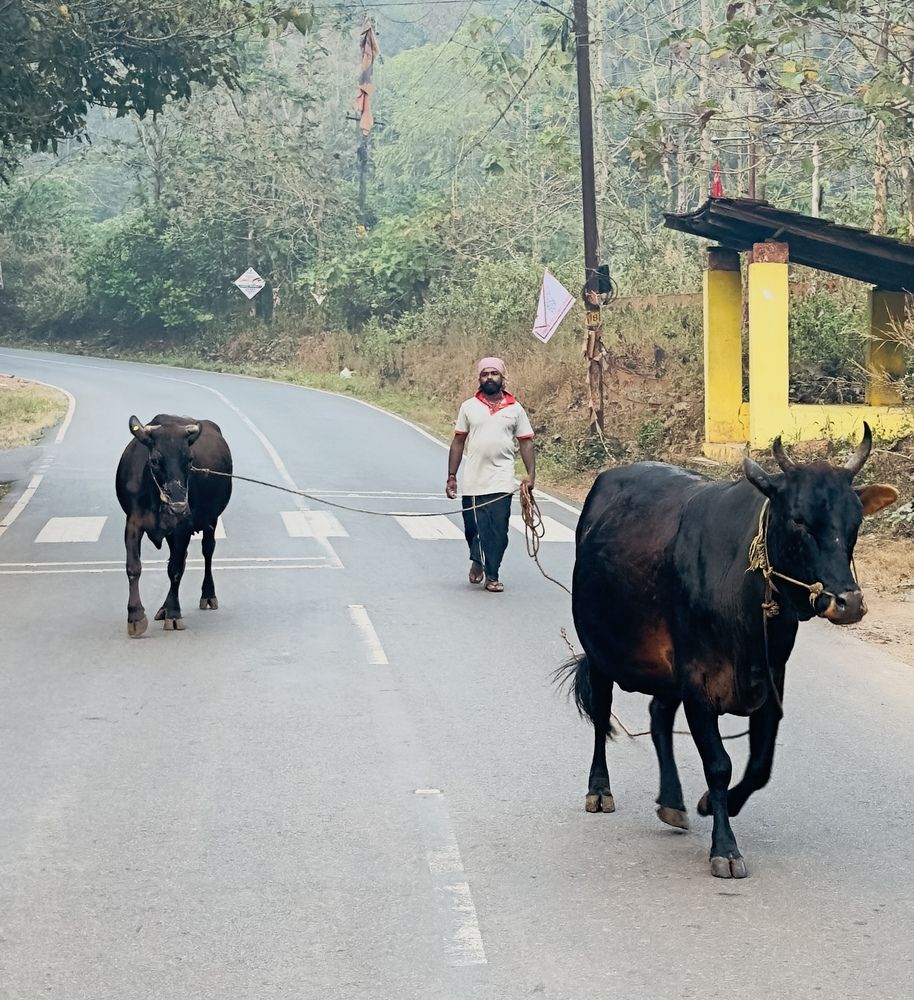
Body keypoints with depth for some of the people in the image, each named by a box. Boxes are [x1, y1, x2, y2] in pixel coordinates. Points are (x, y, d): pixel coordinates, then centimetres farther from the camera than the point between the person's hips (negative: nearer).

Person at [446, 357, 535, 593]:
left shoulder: (515, 409, 5)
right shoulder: (469, 407, 6)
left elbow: (526, 442, 7)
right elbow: (458, 442, 8)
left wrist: (531, 474, -4)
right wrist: (451, 476, 5)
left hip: (501, 482, -1)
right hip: (472, 482, 1)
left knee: (498, 531, -5)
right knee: (473, 528, 7)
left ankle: (492, 575, 5)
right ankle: (477, 560, 35)